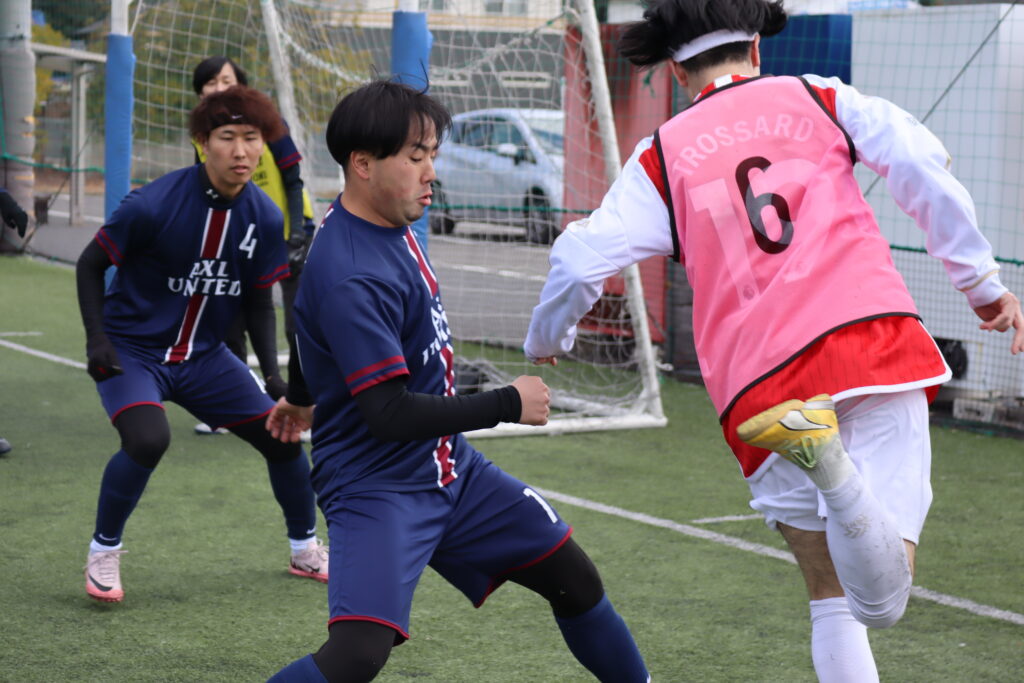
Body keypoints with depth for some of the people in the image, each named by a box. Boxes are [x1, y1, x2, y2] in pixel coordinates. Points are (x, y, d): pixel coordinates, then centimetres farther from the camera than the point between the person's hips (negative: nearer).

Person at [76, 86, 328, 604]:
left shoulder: (264, 219, -7)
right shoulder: (153, 205, -22)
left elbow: (259, 302, 6)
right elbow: (90, 265, -9)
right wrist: (97, 339, -18)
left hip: (203, 356, 5)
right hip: (132, 349, -5)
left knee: (282, 436, 3)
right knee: (148, 439, -31)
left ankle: (306, 549, 29)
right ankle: (103, 552, -6)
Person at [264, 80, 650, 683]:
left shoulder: (387, 222, 3)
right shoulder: (351, 277, -26)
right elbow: (390, 413, -27)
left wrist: (305, 395, 39)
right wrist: (508, 405, -15)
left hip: (452, 469, 9)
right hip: (376, 485, -9)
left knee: (574, 578, 13)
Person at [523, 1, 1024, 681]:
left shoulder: (662, 155, 16)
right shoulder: (817, 97, 17)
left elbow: (580, 263, 9)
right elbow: (920, 163, 2)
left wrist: (545, 341, 29)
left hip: (758, 386, 1)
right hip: (873, 338, -1)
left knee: (832, 598, 17)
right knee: (881, 602, -12)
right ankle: (828, 460, -37)